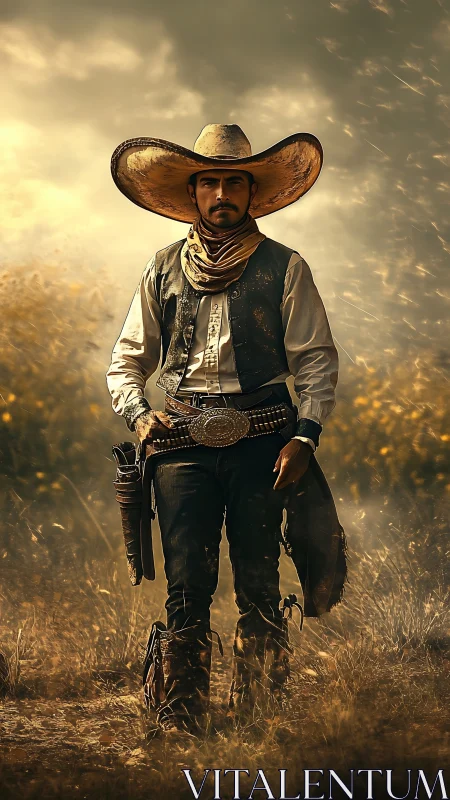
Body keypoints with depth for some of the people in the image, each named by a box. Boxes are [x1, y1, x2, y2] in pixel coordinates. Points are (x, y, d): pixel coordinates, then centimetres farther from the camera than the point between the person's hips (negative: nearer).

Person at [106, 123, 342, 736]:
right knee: (187, 586, -5)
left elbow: (318, 361, 4)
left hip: (261, 441, -1)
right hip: (183, 442, 1)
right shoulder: (163, 270, 13)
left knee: (259, 588, -1)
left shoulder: (284, 268, 7)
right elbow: (125, 364, 19)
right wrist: (139, 414, 0)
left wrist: (305, 437, -9)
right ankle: (179, 721, -1)